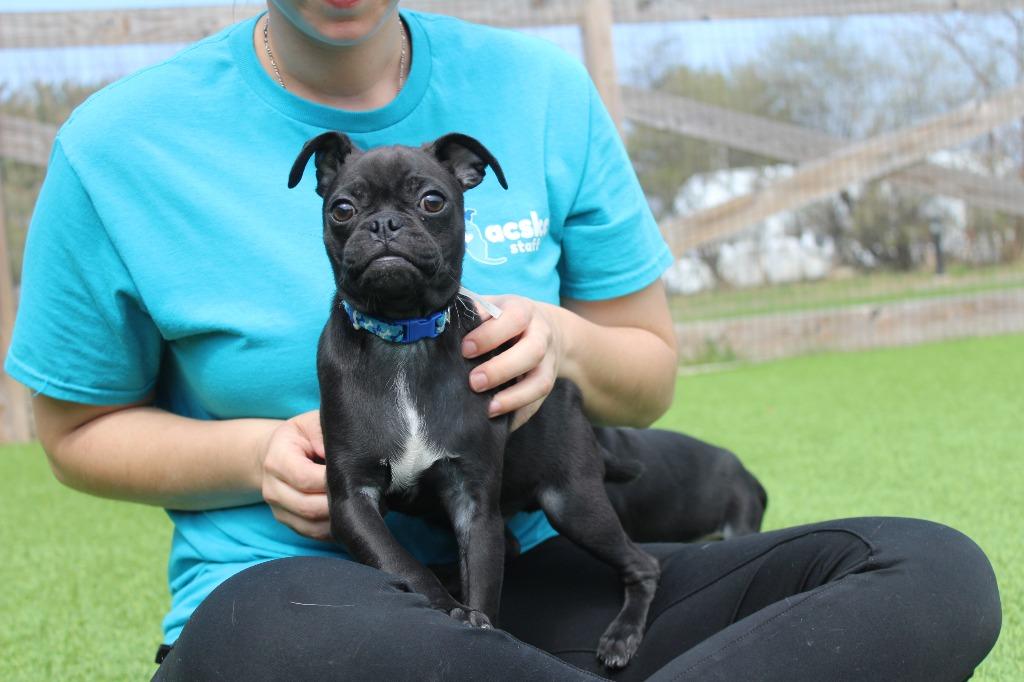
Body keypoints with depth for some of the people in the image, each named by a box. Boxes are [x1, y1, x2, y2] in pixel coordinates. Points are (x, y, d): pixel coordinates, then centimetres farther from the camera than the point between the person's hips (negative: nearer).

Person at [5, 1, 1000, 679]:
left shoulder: (540, 93, 4)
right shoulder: (120, 147, -3)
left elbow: (650, 372, 13)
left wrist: (565, 344, -11)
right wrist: (256, 457, -11)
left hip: (529, 576, 4)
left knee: (936, 576, -18)